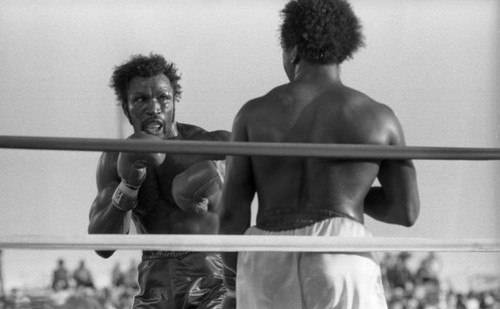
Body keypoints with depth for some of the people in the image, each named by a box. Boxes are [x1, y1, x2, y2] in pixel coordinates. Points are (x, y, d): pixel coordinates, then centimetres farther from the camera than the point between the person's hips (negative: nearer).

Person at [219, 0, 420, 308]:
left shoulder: (255, 114, 7)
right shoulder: (378, 118, 5)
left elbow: (232, 210, 4)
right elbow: (406, 211, 7)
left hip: (271, 280, 2)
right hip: (342, 277, -2)